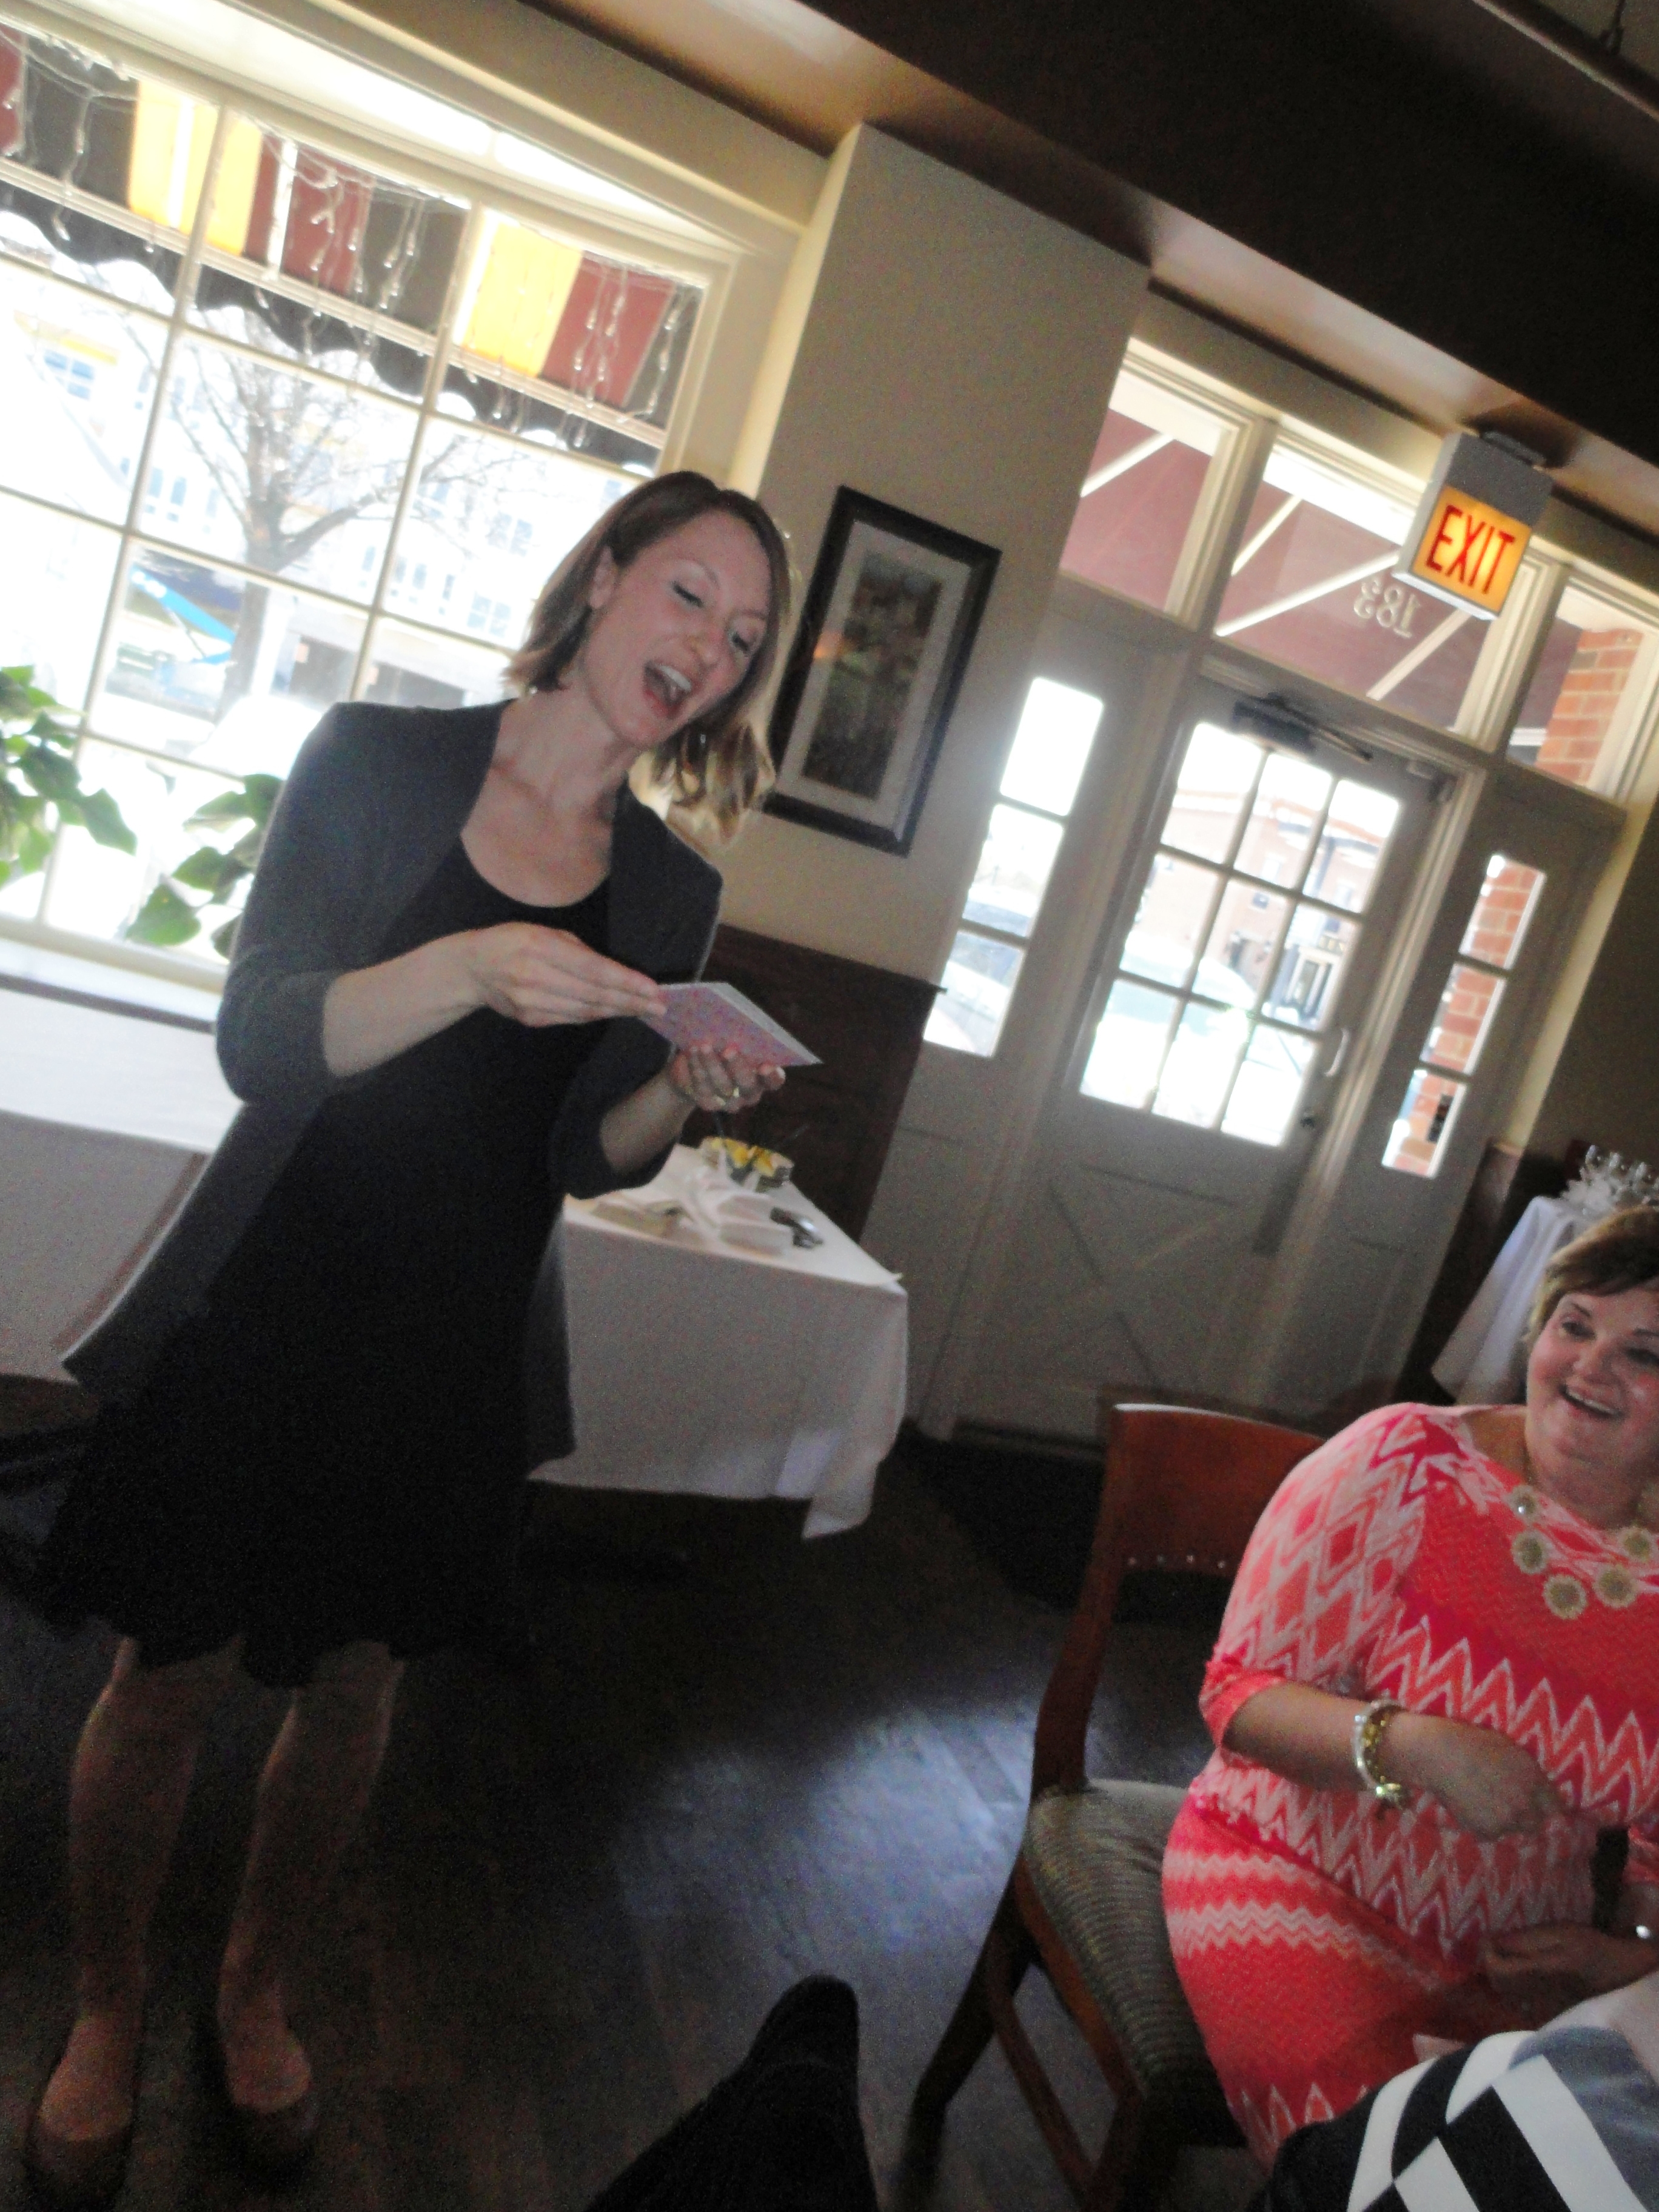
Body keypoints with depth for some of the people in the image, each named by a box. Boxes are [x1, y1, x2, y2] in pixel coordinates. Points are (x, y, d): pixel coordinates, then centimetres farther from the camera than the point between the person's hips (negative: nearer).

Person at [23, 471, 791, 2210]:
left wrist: (685, 1095, -17)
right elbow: (258, 1044, -13)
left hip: (449, 1344, 3)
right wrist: (470, 970, -29)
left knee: (354, 1689, 15)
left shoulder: (671, 894, 2)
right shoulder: (382, 761, -6)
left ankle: (254, 1993, 44)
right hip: (269, 1300, -2)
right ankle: (103, 2014, 39)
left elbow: (582, 1157, 4)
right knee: (170, 1676, 10)